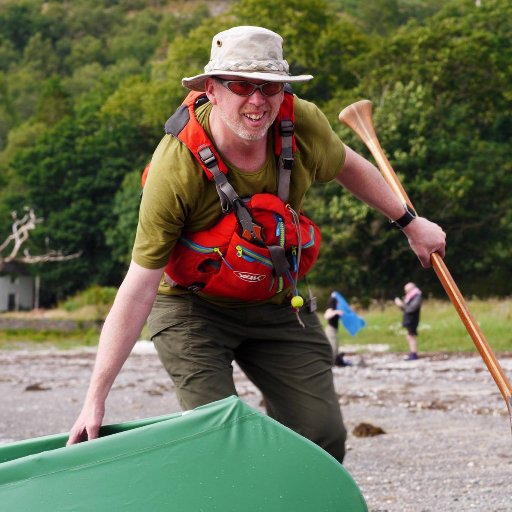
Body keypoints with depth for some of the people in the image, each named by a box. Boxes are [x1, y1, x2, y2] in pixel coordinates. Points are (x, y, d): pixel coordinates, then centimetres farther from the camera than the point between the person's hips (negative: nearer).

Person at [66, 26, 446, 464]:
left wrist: (410, 223, 16)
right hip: (192, 308, -4)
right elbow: (138, 288, -30)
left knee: (323, 437, -1)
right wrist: (95, 399, -33)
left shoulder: (303, 125, -19)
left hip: (276, 306, 5)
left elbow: (348, 167, 8)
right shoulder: (176, 169, -32)